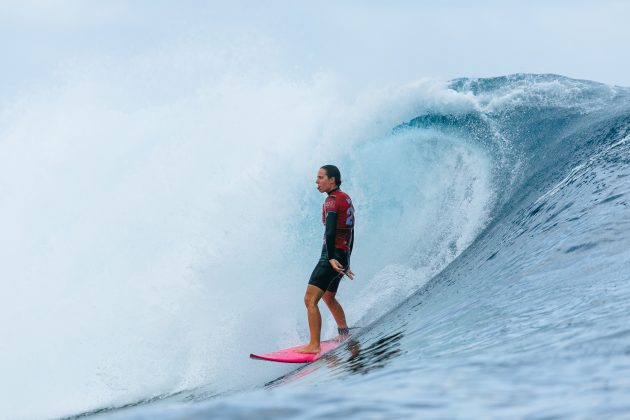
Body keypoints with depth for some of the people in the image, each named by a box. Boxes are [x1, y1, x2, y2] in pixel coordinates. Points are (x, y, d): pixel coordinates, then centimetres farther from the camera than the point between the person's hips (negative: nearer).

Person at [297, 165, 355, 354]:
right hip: (344, 256, 10)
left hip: (332, 255, -10)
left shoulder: (332, 200, -11)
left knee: (310, 300, -14)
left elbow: (330, 231, -22)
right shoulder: (347, 199, 18)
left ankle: (314, 345, -19)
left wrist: (331, 258, -28)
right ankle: (345, 334, 41)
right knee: (328, 297, 30)